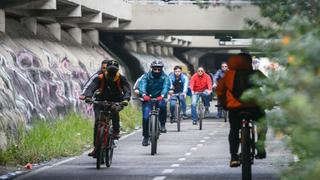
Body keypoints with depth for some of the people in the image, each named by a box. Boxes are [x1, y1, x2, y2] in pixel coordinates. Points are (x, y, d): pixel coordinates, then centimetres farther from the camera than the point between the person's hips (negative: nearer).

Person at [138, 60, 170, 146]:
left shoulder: (164, 77, -6)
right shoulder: (146, 76, -7)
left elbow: (166, 86, -23)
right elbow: (142, 85, -24)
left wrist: (162, 95, -44)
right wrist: (144, 95, -45)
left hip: (159, 98, 0)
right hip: (148, 99, 0)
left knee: (162, 105, -35)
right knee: (145, 117, -15)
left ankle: (162, 125, -16)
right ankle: (146, 137, 2)